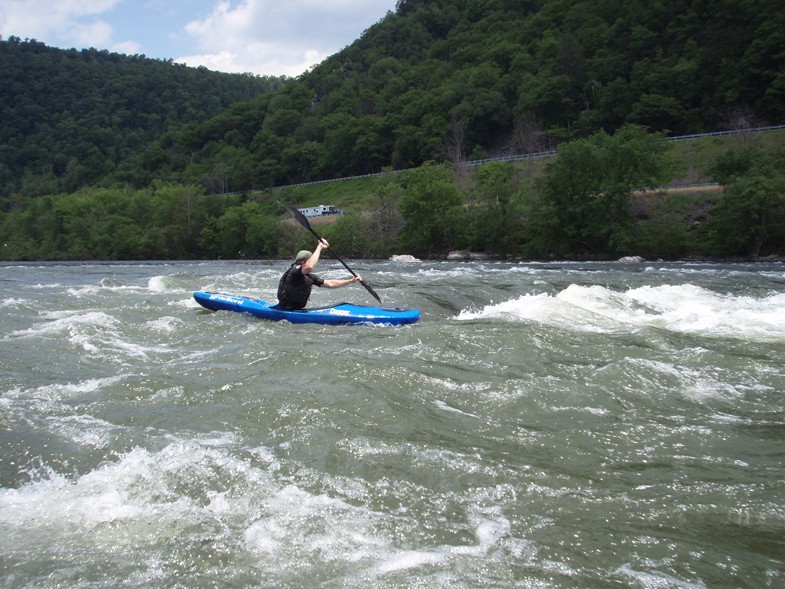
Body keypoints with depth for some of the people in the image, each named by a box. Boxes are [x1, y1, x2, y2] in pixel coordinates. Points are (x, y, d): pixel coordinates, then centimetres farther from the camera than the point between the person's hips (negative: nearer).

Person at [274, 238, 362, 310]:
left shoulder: (309, 277, 12)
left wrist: (351, 281, 8)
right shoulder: (294, 271, -15)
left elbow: (330, 284, 14)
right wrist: (319, 247, -28)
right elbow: (309, 267, -37)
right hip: (285, 311, -9)